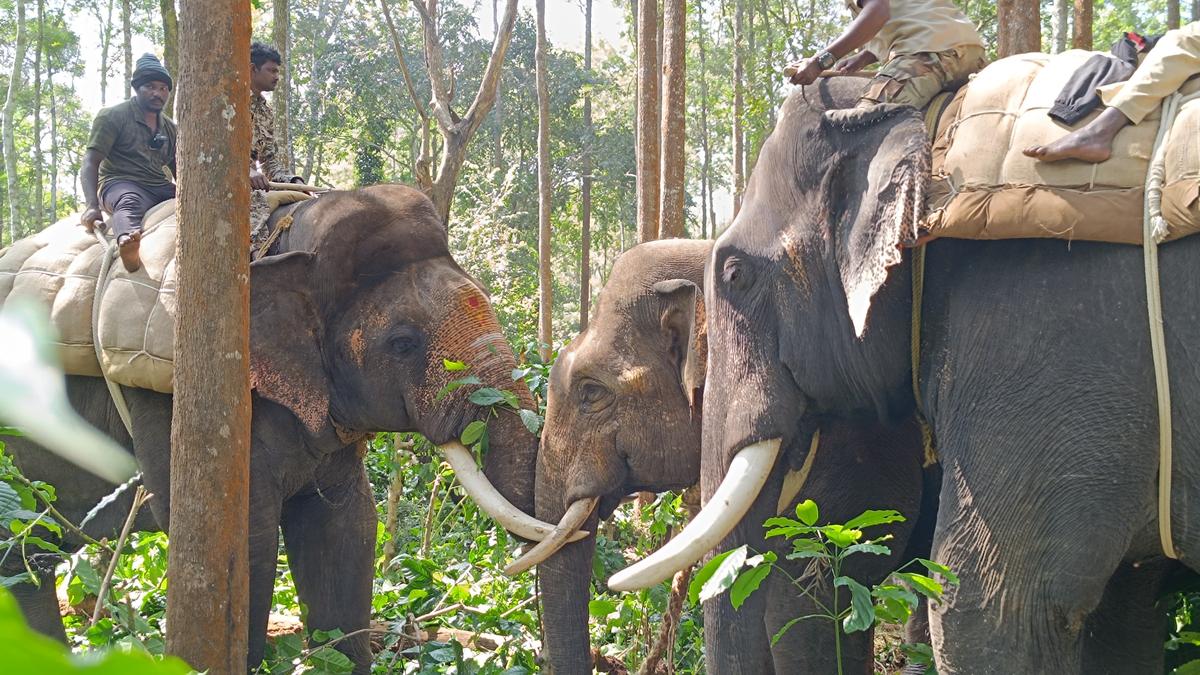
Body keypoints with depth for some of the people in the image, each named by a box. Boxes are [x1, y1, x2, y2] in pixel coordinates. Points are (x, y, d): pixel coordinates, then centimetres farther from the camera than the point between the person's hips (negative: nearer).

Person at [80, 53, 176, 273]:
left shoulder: (170, 129, 21)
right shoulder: (112, 116, 3)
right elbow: (90, 162, -6)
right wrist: (92, 206, -21)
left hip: (160, 188, 7)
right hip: (120, 183, -7)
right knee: (130, 203, -44)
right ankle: (128, 240, -80)